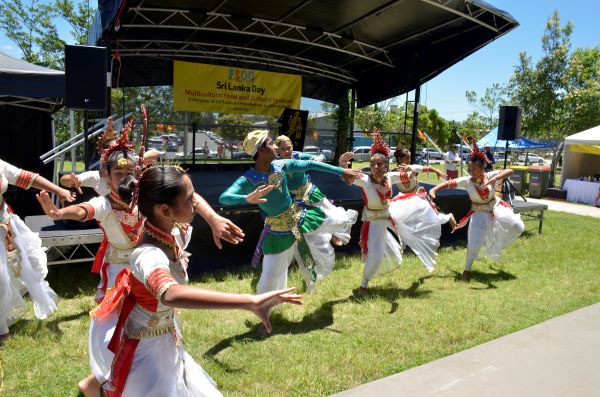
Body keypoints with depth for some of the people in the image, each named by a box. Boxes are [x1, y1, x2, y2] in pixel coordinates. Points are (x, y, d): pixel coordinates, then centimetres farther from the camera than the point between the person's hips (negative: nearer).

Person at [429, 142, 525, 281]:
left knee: (518, 228, -6)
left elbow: (509, 171, -29)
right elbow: (448, 183, -21)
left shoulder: (490, 176, -19)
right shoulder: (466, 181, -20)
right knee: (474, 243, -8)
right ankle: (467, 270, 13)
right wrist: (433, 189, -37)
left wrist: (494, 180, -44)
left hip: (496, 208, 2)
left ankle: (499, 242, 23)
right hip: (479, 214, -2)